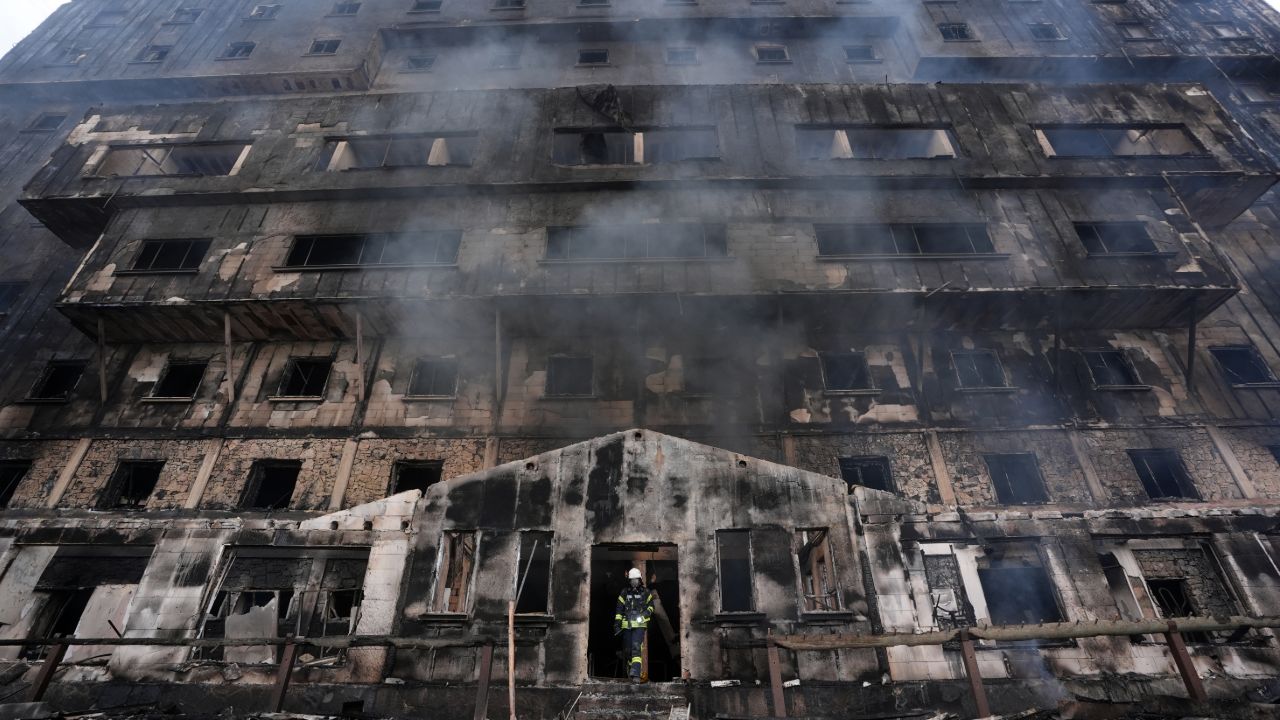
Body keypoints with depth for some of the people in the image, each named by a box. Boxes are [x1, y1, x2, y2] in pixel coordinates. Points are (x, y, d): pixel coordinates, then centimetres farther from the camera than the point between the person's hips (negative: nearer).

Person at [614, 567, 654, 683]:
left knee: (636, 647, -17)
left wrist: (646, 613, -6)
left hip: (640, 625, -2)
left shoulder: (646, 592, 5)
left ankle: (635, 674, -20)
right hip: (626, 624, 2)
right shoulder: (624, 593, 7)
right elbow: (619, 609, 9)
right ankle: (630, 663, 40)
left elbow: (651, 605, 14)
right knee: (627, 648, 9)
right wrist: (617, 623, 3)